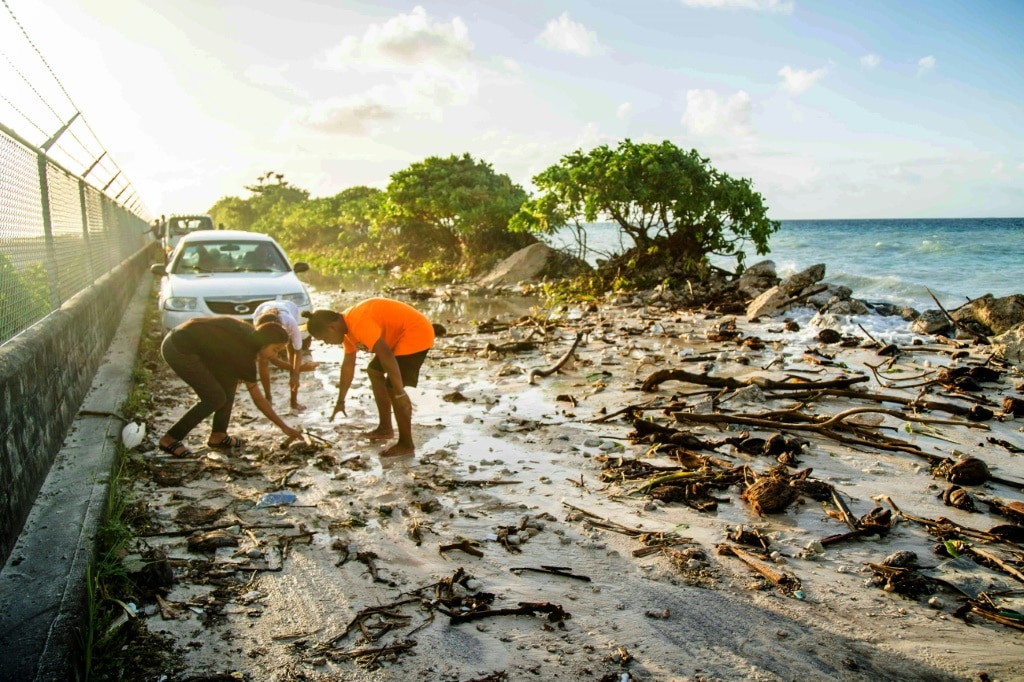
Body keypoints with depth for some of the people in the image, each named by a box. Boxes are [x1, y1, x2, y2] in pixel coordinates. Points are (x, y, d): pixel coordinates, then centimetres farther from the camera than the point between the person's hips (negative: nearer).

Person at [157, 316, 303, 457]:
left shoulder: (250, 334, 2)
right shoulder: (244, 354, -19)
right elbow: (258, 399, -14)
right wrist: (284, 427, -10)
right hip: (178, 349, -9)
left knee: (229, 380, 7)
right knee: (216, 397, -7)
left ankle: (218, 436, 12)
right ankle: (170, 439, 2)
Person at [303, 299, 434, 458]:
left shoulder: (358, 323, -27)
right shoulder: (347, 326, 6)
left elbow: (387, 356, -33)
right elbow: (348, 364, 17)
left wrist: (400, 393, -28)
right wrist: (341, 401, 24)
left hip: (416, 333, -11)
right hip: (400, 336, 11)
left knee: (393, 387, -13)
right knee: (374, 371, 21)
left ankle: (406, 444, -1)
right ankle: (385, 429, 28)